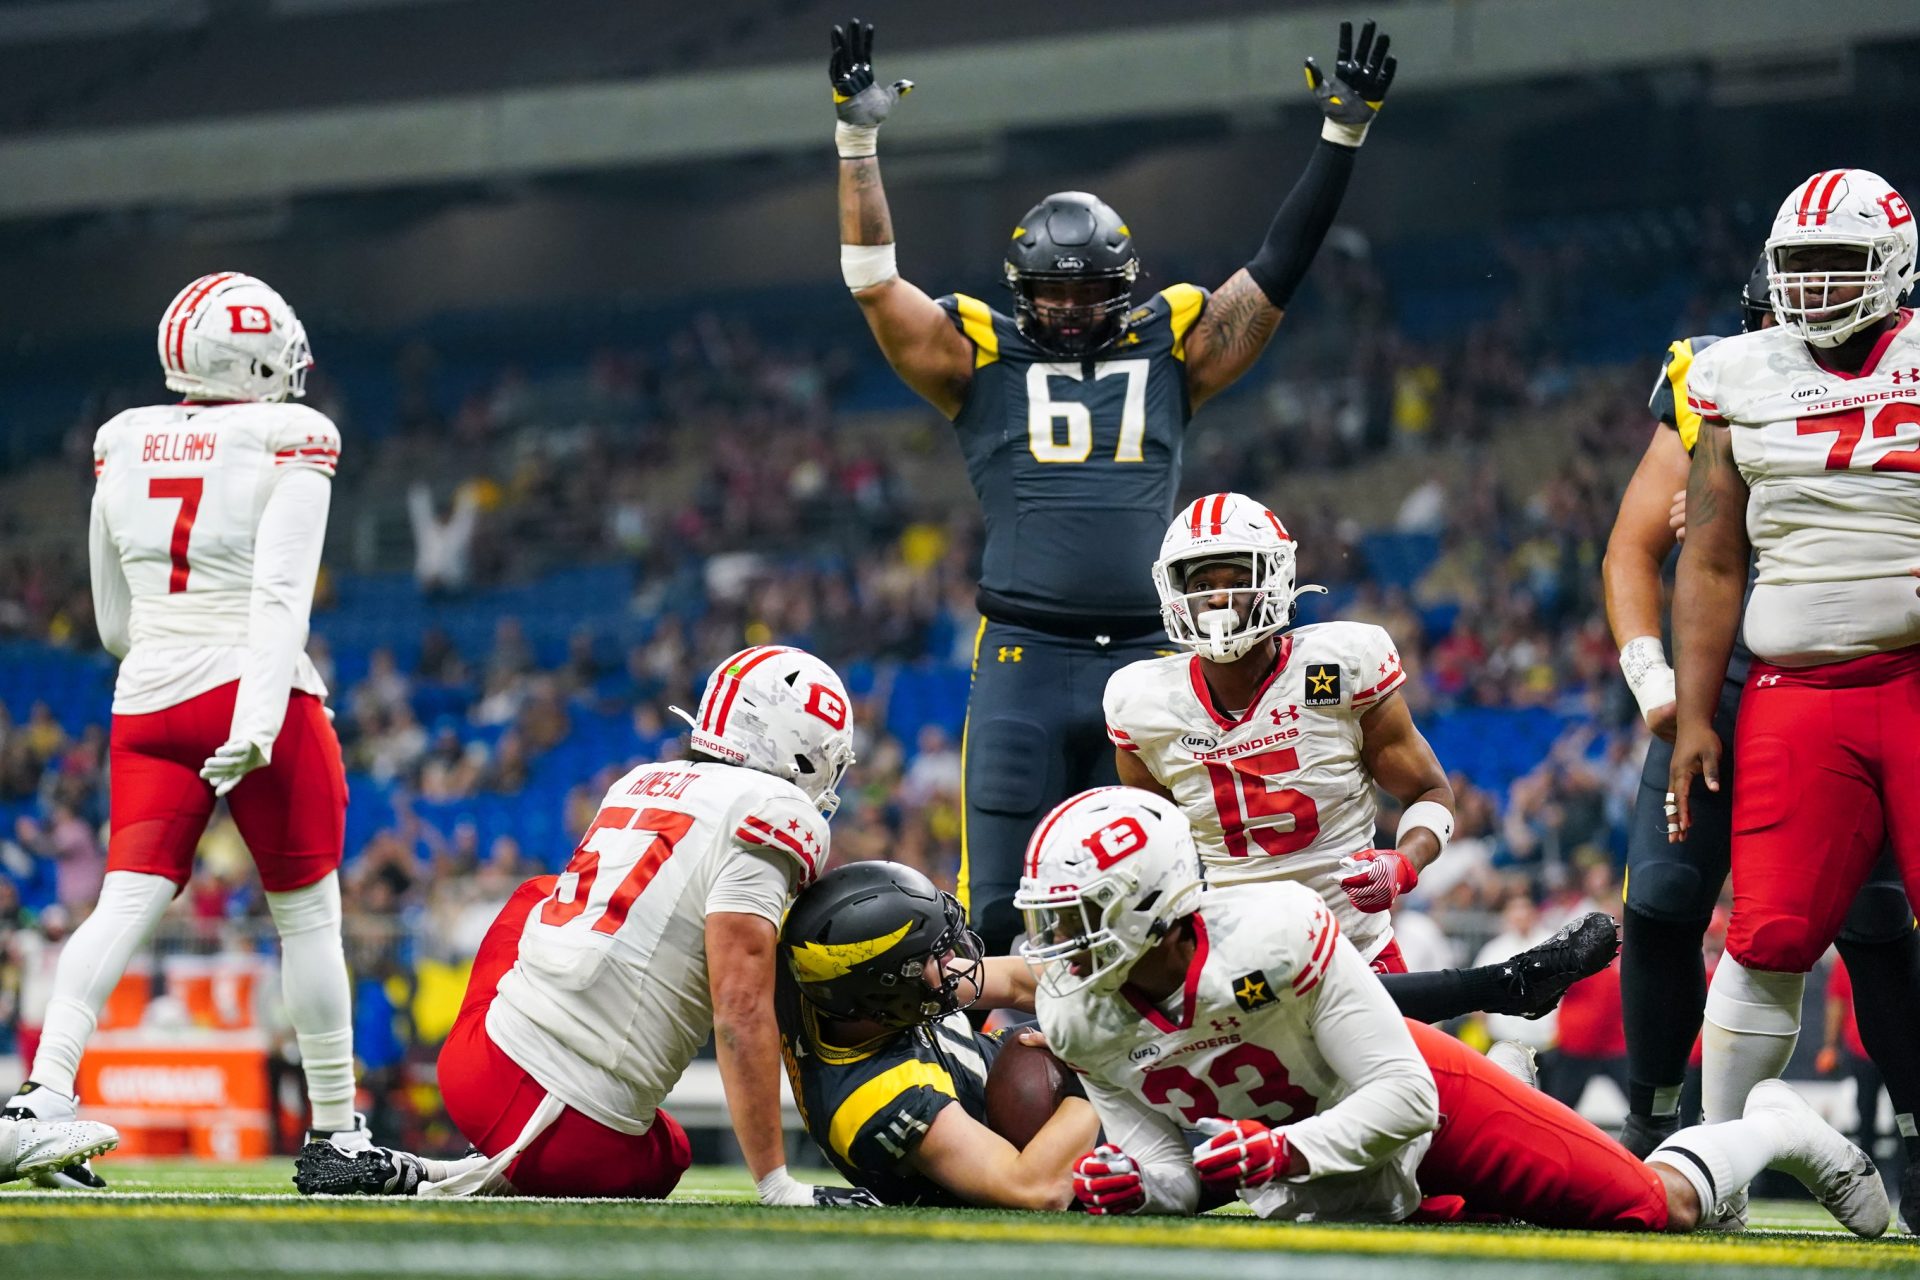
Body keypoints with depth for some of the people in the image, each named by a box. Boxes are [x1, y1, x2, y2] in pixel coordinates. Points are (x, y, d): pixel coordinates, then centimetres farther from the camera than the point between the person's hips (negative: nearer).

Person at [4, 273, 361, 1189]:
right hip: (255, 694, -5)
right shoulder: (289, 443, -5)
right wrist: (257, 723, -24)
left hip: (147, 702, 5)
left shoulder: (122, 445, 10)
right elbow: (280, 595, -17)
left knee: (127, 904, -3)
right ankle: (334, 1132, 12)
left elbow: (115, 623, 15)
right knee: (308, 914, 7)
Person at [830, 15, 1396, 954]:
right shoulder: (981, 362, 10)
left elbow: (1276, 273, 14)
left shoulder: (1170, 353, 13)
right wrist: (857, 140, -3)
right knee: (997, 911, -3)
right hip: (1021, 664, -1)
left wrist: (1342, 137, 10)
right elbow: (873, 282, 5)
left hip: (1142, 661, 1)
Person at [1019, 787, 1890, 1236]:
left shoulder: (1274, 935, -36)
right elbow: (1175, 1171, -10)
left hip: (1425, 1093, -5)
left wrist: (1279, 1150, -39)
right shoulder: (1076, 1015, -19)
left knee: (1655, 1212, -1)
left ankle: (1773, 1133, 31)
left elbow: (1402, 1101, -29)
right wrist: (1131, 1183, -32)